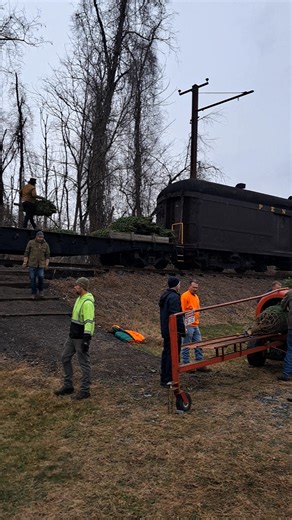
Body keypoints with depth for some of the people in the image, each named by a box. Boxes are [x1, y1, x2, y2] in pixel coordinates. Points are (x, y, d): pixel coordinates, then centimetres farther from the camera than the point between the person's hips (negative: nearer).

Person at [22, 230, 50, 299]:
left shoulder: (46, 244, 5)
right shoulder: (31, 242, 1)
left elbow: (47, 255, 8)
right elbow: (26, 253, 3)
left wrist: (46, 264, -2)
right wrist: (25, 262, -2)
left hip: (41, 265, 1)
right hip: (32, 264, 0)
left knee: (41, 277, -12)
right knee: (32, 278, 0)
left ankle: (41, 290, 13)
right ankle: (34, 293, 10)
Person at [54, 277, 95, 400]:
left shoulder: (87, 302, -21)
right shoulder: (80, 298, 11)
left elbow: (89, 322, -26)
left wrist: (86, 340, -29)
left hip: (81, 338, -10)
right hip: (73, 336, 10)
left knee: (84, 363, 1)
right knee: (65, 358, 15)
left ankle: (85, 390, 13)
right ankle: (68, 386, 26)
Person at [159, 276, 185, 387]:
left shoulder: (164, 296, 14)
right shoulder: (174, 297, -18)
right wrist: (182, 329, -17)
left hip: (165, 330, 10)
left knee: (166, 352, 15)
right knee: (172, 354, -4)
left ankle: (164, 377, 23)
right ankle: (168, 379, -1)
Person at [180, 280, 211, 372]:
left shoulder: (196, 296, 16)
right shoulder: (185, 296, -11)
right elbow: (182, 311, -14)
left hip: (195, 325, 9)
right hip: (188, 325, -9)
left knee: (198, 346, 10)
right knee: (186, 346, 1)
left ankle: (200, 365, 17)